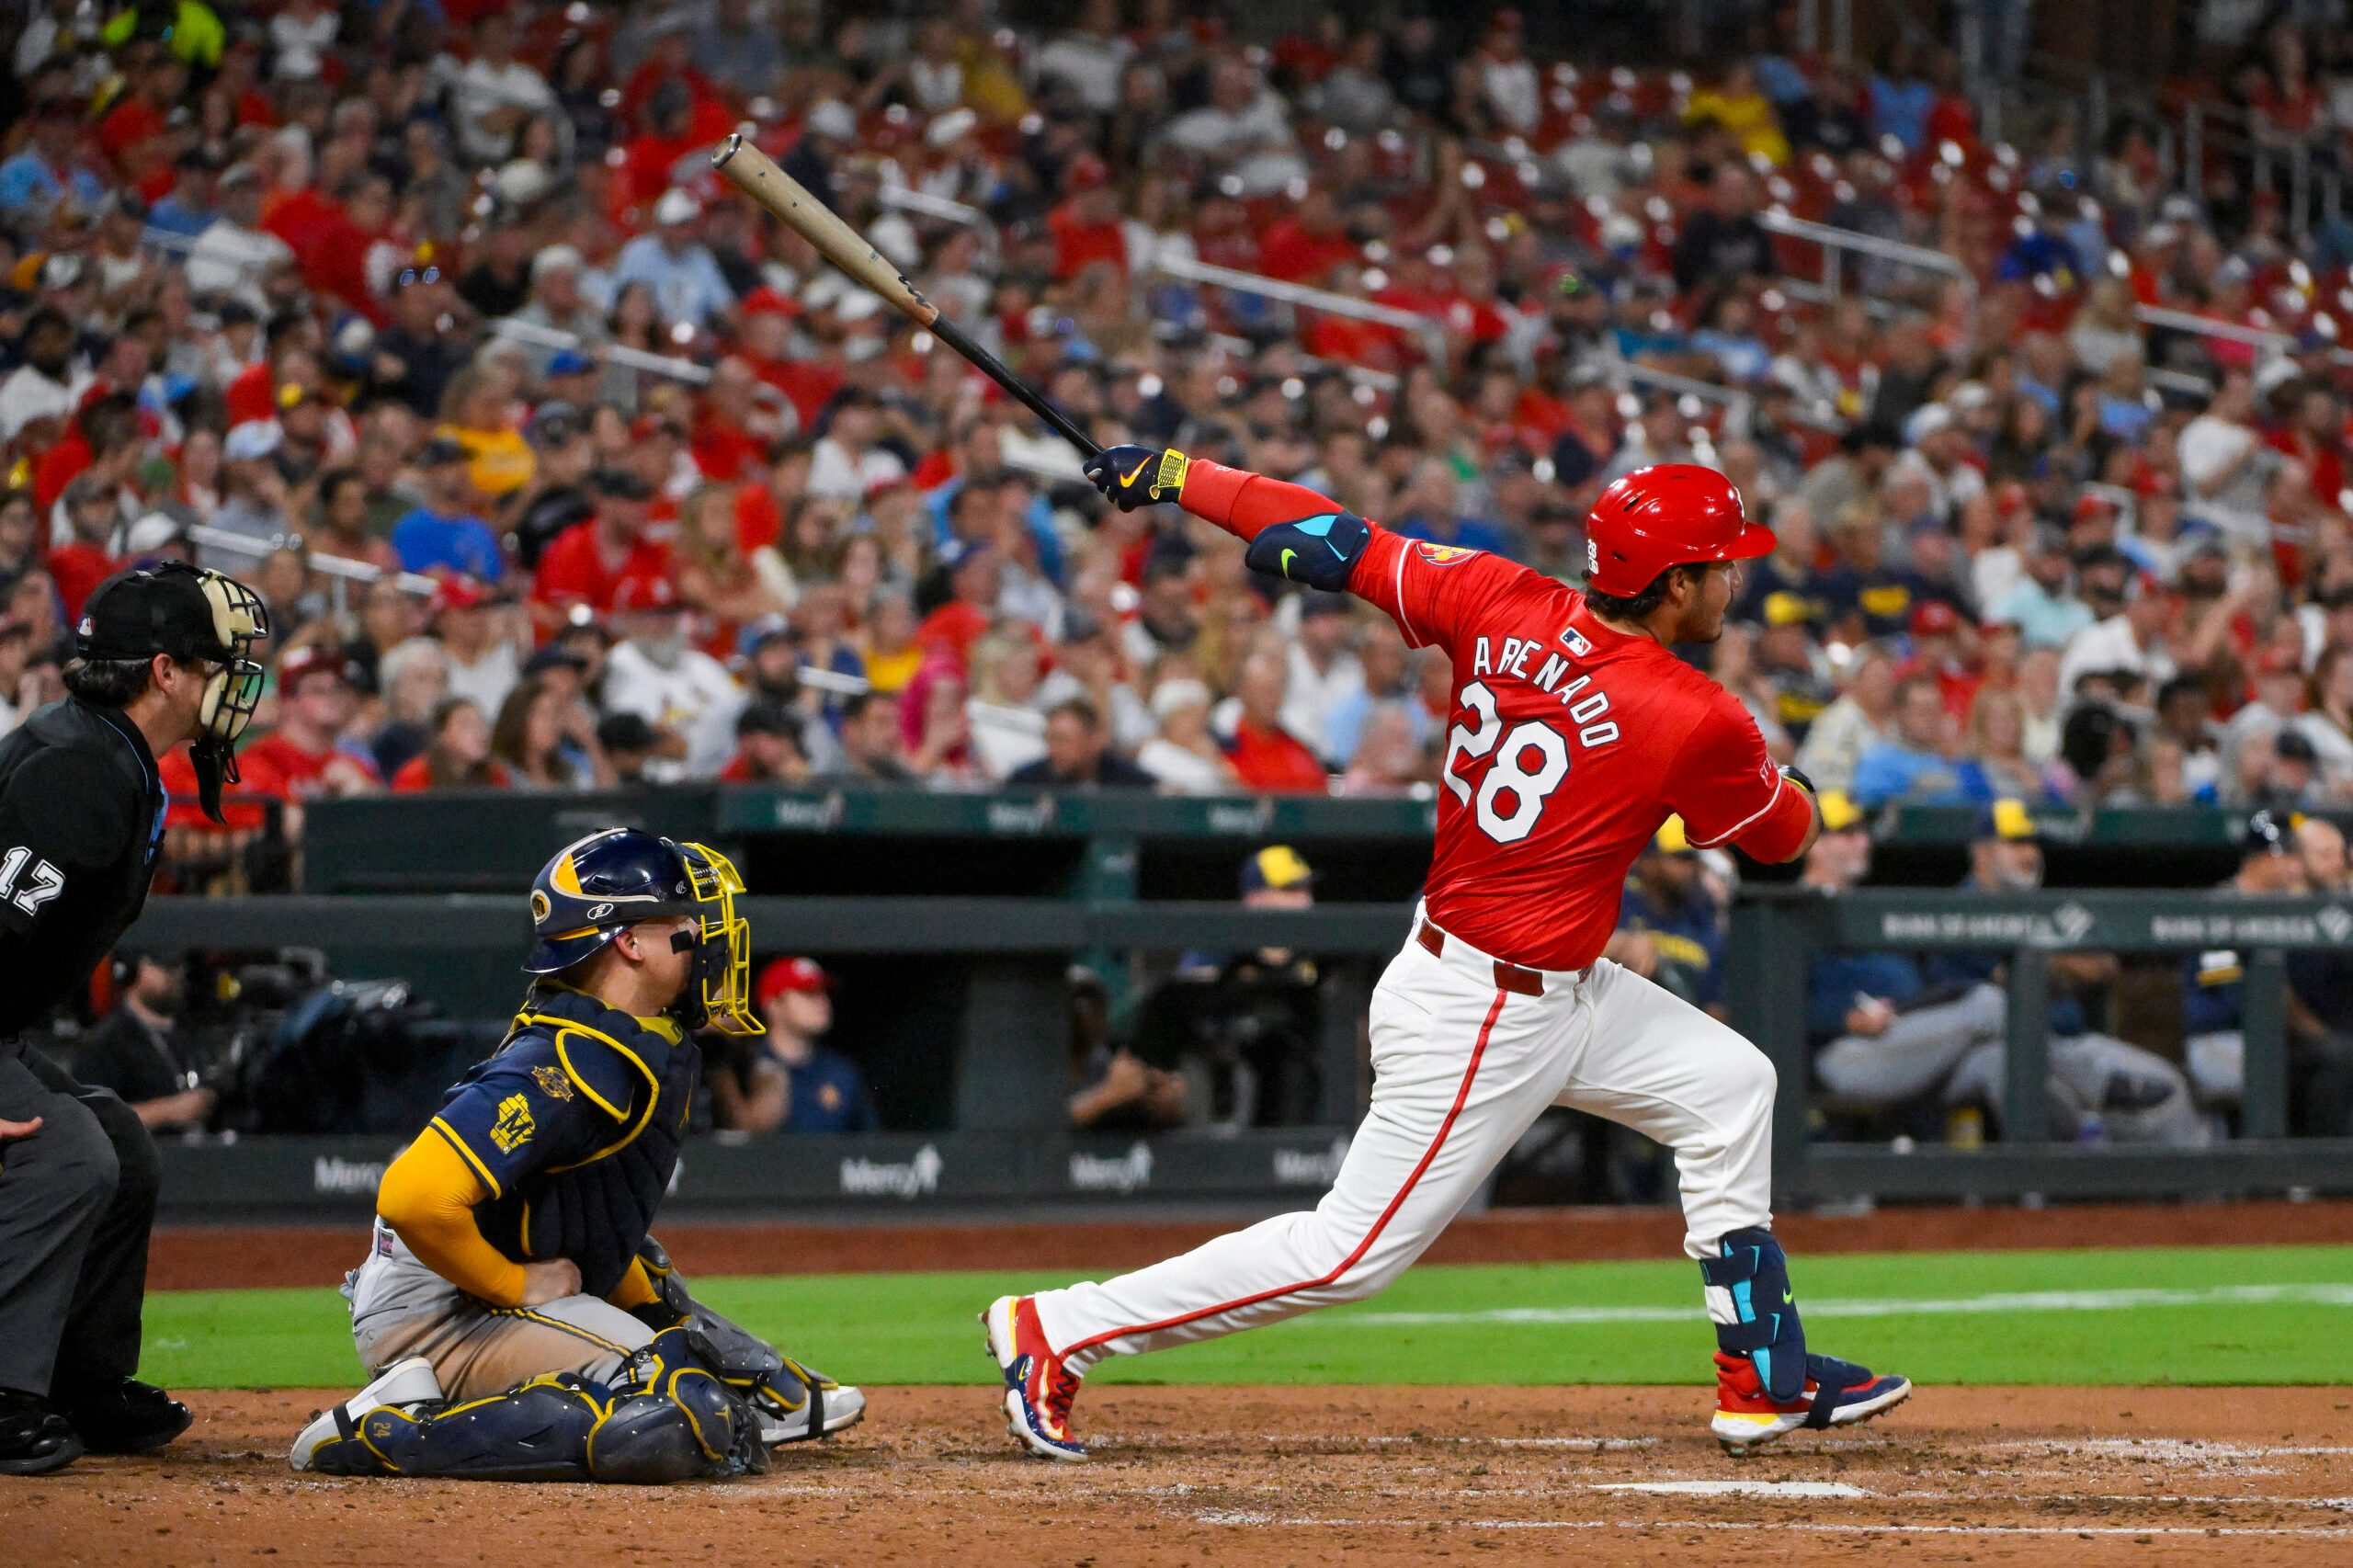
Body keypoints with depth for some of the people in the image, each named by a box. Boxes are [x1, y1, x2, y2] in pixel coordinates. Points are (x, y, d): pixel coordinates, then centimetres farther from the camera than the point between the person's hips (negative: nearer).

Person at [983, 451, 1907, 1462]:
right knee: (1355, 1250, -2)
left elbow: (1345, 545, -3)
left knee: (1728, 1084, 17)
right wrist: (1793, 785, 22)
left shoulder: (1500, 605, -6)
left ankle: (1766, 1379, 25)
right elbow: (1786, 832, -2)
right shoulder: (1697, 723, -21)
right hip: (1479, 1017, -9)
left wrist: (1172, 475, 5)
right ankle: (1054, 1331, 3)